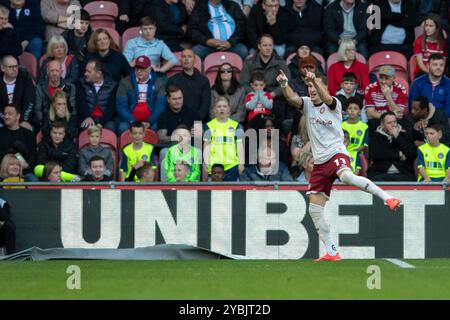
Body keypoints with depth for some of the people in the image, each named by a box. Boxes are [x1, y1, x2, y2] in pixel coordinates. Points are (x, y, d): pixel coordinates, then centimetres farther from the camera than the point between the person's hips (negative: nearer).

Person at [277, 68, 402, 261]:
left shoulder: (333, 104, -1)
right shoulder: (307, 104, 11)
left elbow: (326, 99, -24)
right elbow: (292, 98, -9)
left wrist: (315, 80, -42)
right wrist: (284, 84, -30)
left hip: (336, 153, -5)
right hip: (320, 162, 5)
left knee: (346, 176, -40)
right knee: (314, 208, -1)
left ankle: (387, 198, -34)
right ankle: (331, 251, 6)